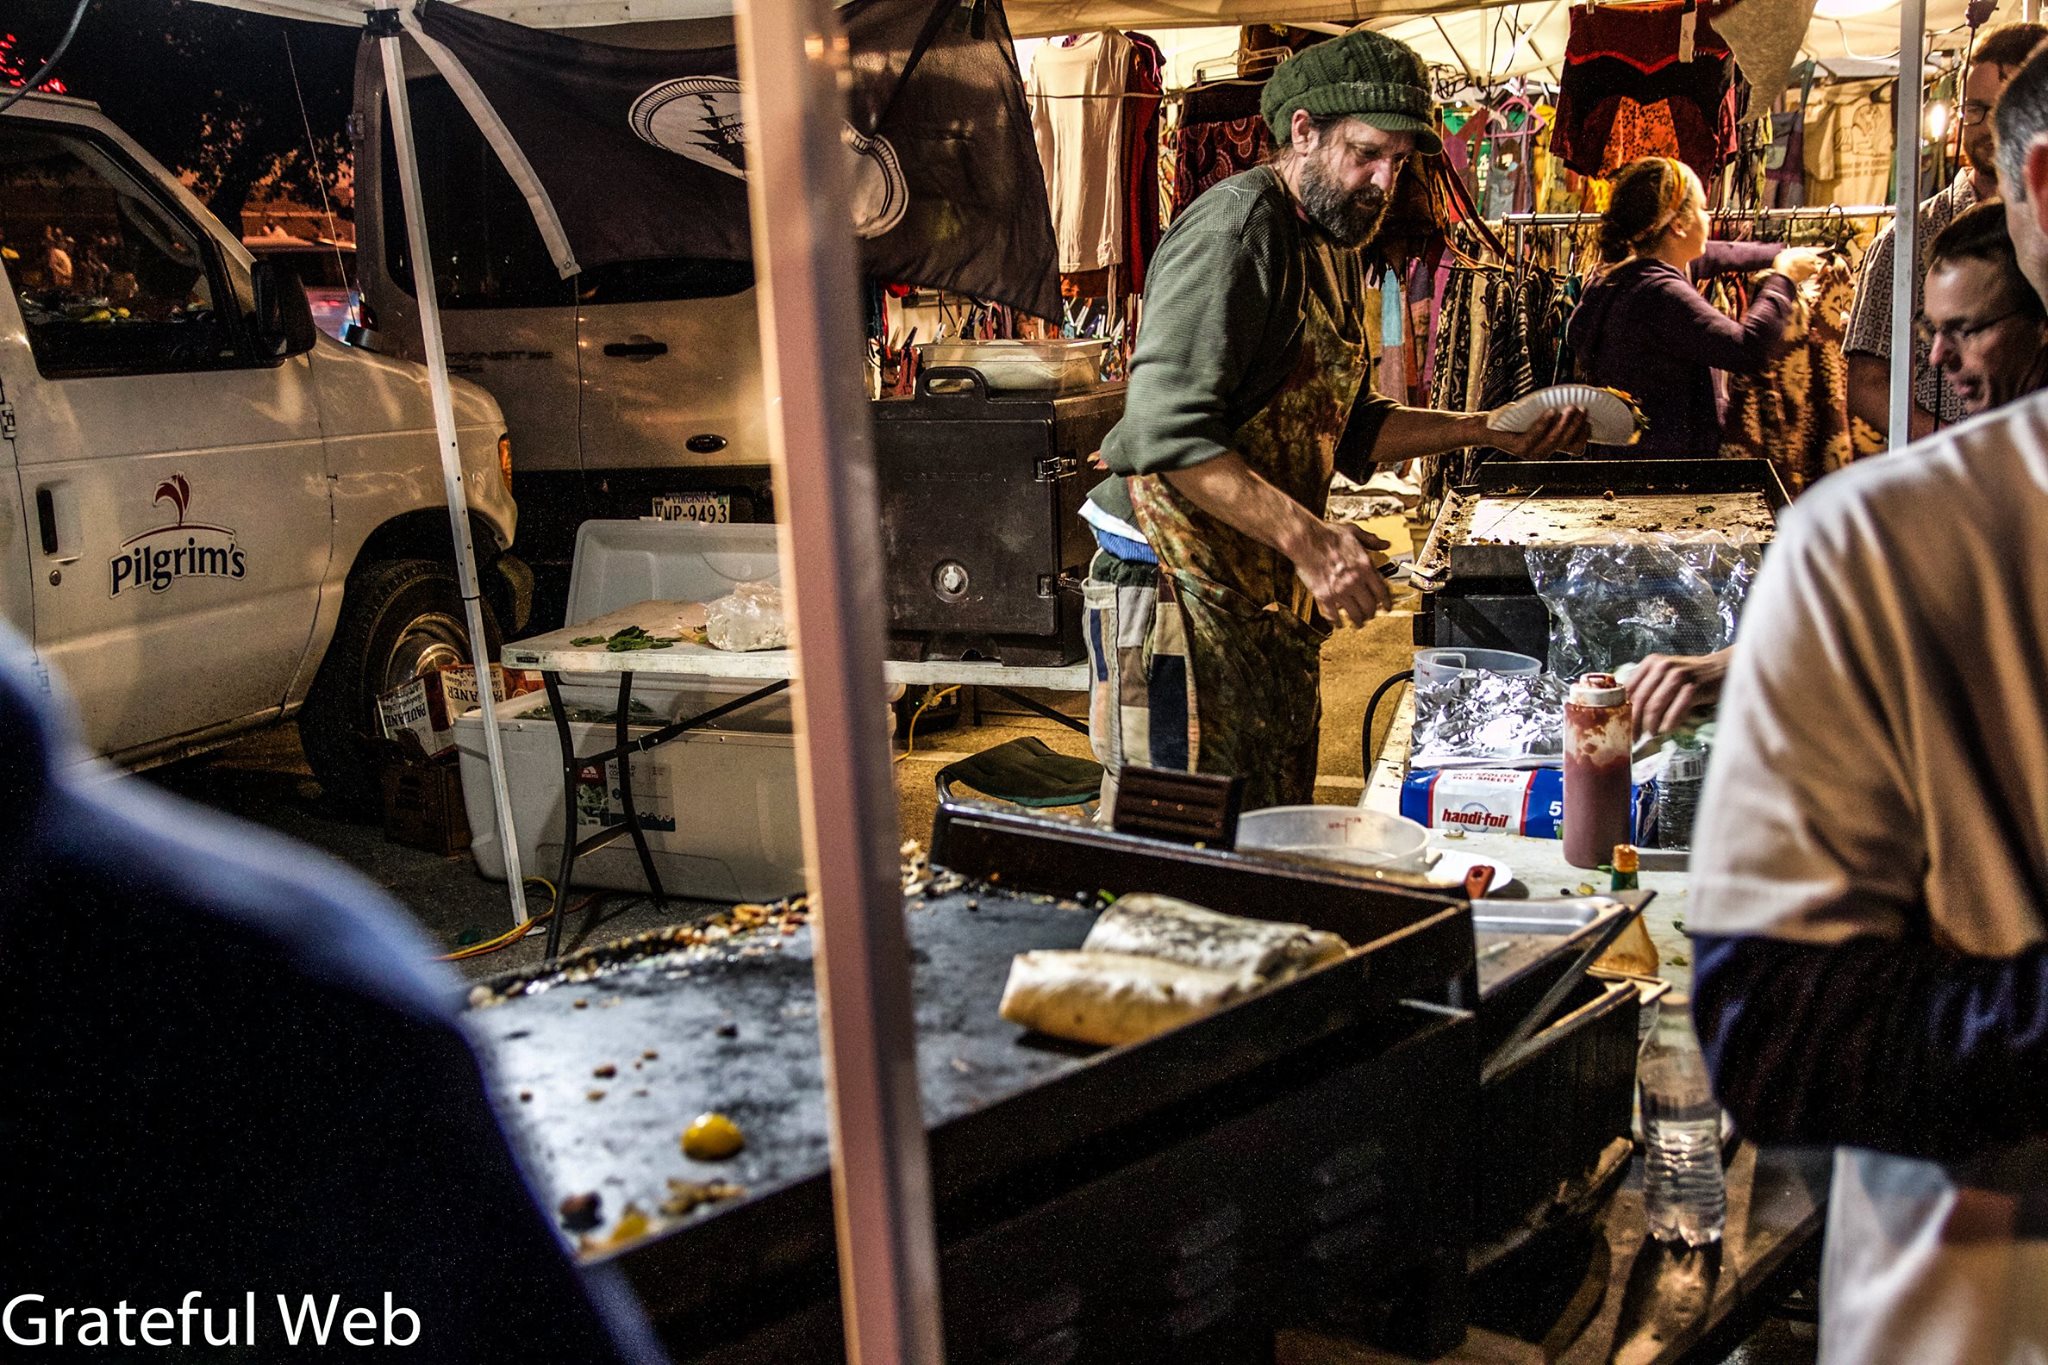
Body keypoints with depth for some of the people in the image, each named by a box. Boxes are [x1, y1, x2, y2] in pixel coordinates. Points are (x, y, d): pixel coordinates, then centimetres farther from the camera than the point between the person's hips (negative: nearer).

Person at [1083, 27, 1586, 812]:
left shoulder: (1334, 246, 16)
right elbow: (1167, 431, -25)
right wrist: (1308, 539, -30)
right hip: (1180, 593, -10)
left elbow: (1346, 429, 23)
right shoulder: (1236, 226, -14)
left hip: (1270, 598, 10)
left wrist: (1484, 430, 12)